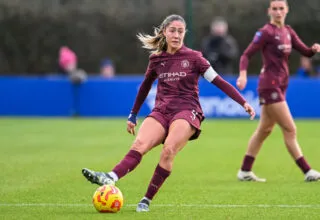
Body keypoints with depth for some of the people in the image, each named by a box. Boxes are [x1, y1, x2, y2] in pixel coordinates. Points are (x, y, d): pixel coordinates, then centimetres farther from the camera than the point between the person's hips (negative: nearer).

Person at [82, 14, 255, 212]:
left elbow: (219, 81, 3)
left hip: (187, 111, -3)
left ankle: (147, 200, -26)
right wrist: (133, 115, 31)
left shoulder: (193, 57, 4)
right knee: (139, 145, -26)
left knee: (168, 150, -30)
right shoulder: (156, 59, 13)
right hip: (161, 112, 3)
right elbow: (145, 86, 28)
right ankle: (110, 178, -49)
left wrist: (244, 103, -3)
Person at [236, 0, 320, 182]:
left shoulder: (288, 32, 11)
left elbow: (305, 52, 7)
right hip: (270, 85, -9)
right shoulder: (266, 32, -11)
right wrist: (243, 74, -30)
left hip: (281, 85, 9)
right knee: (290, 129, -8)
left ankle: (245, 171, 21)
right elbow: (247, 55, -14)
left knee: (264, 130, 14)